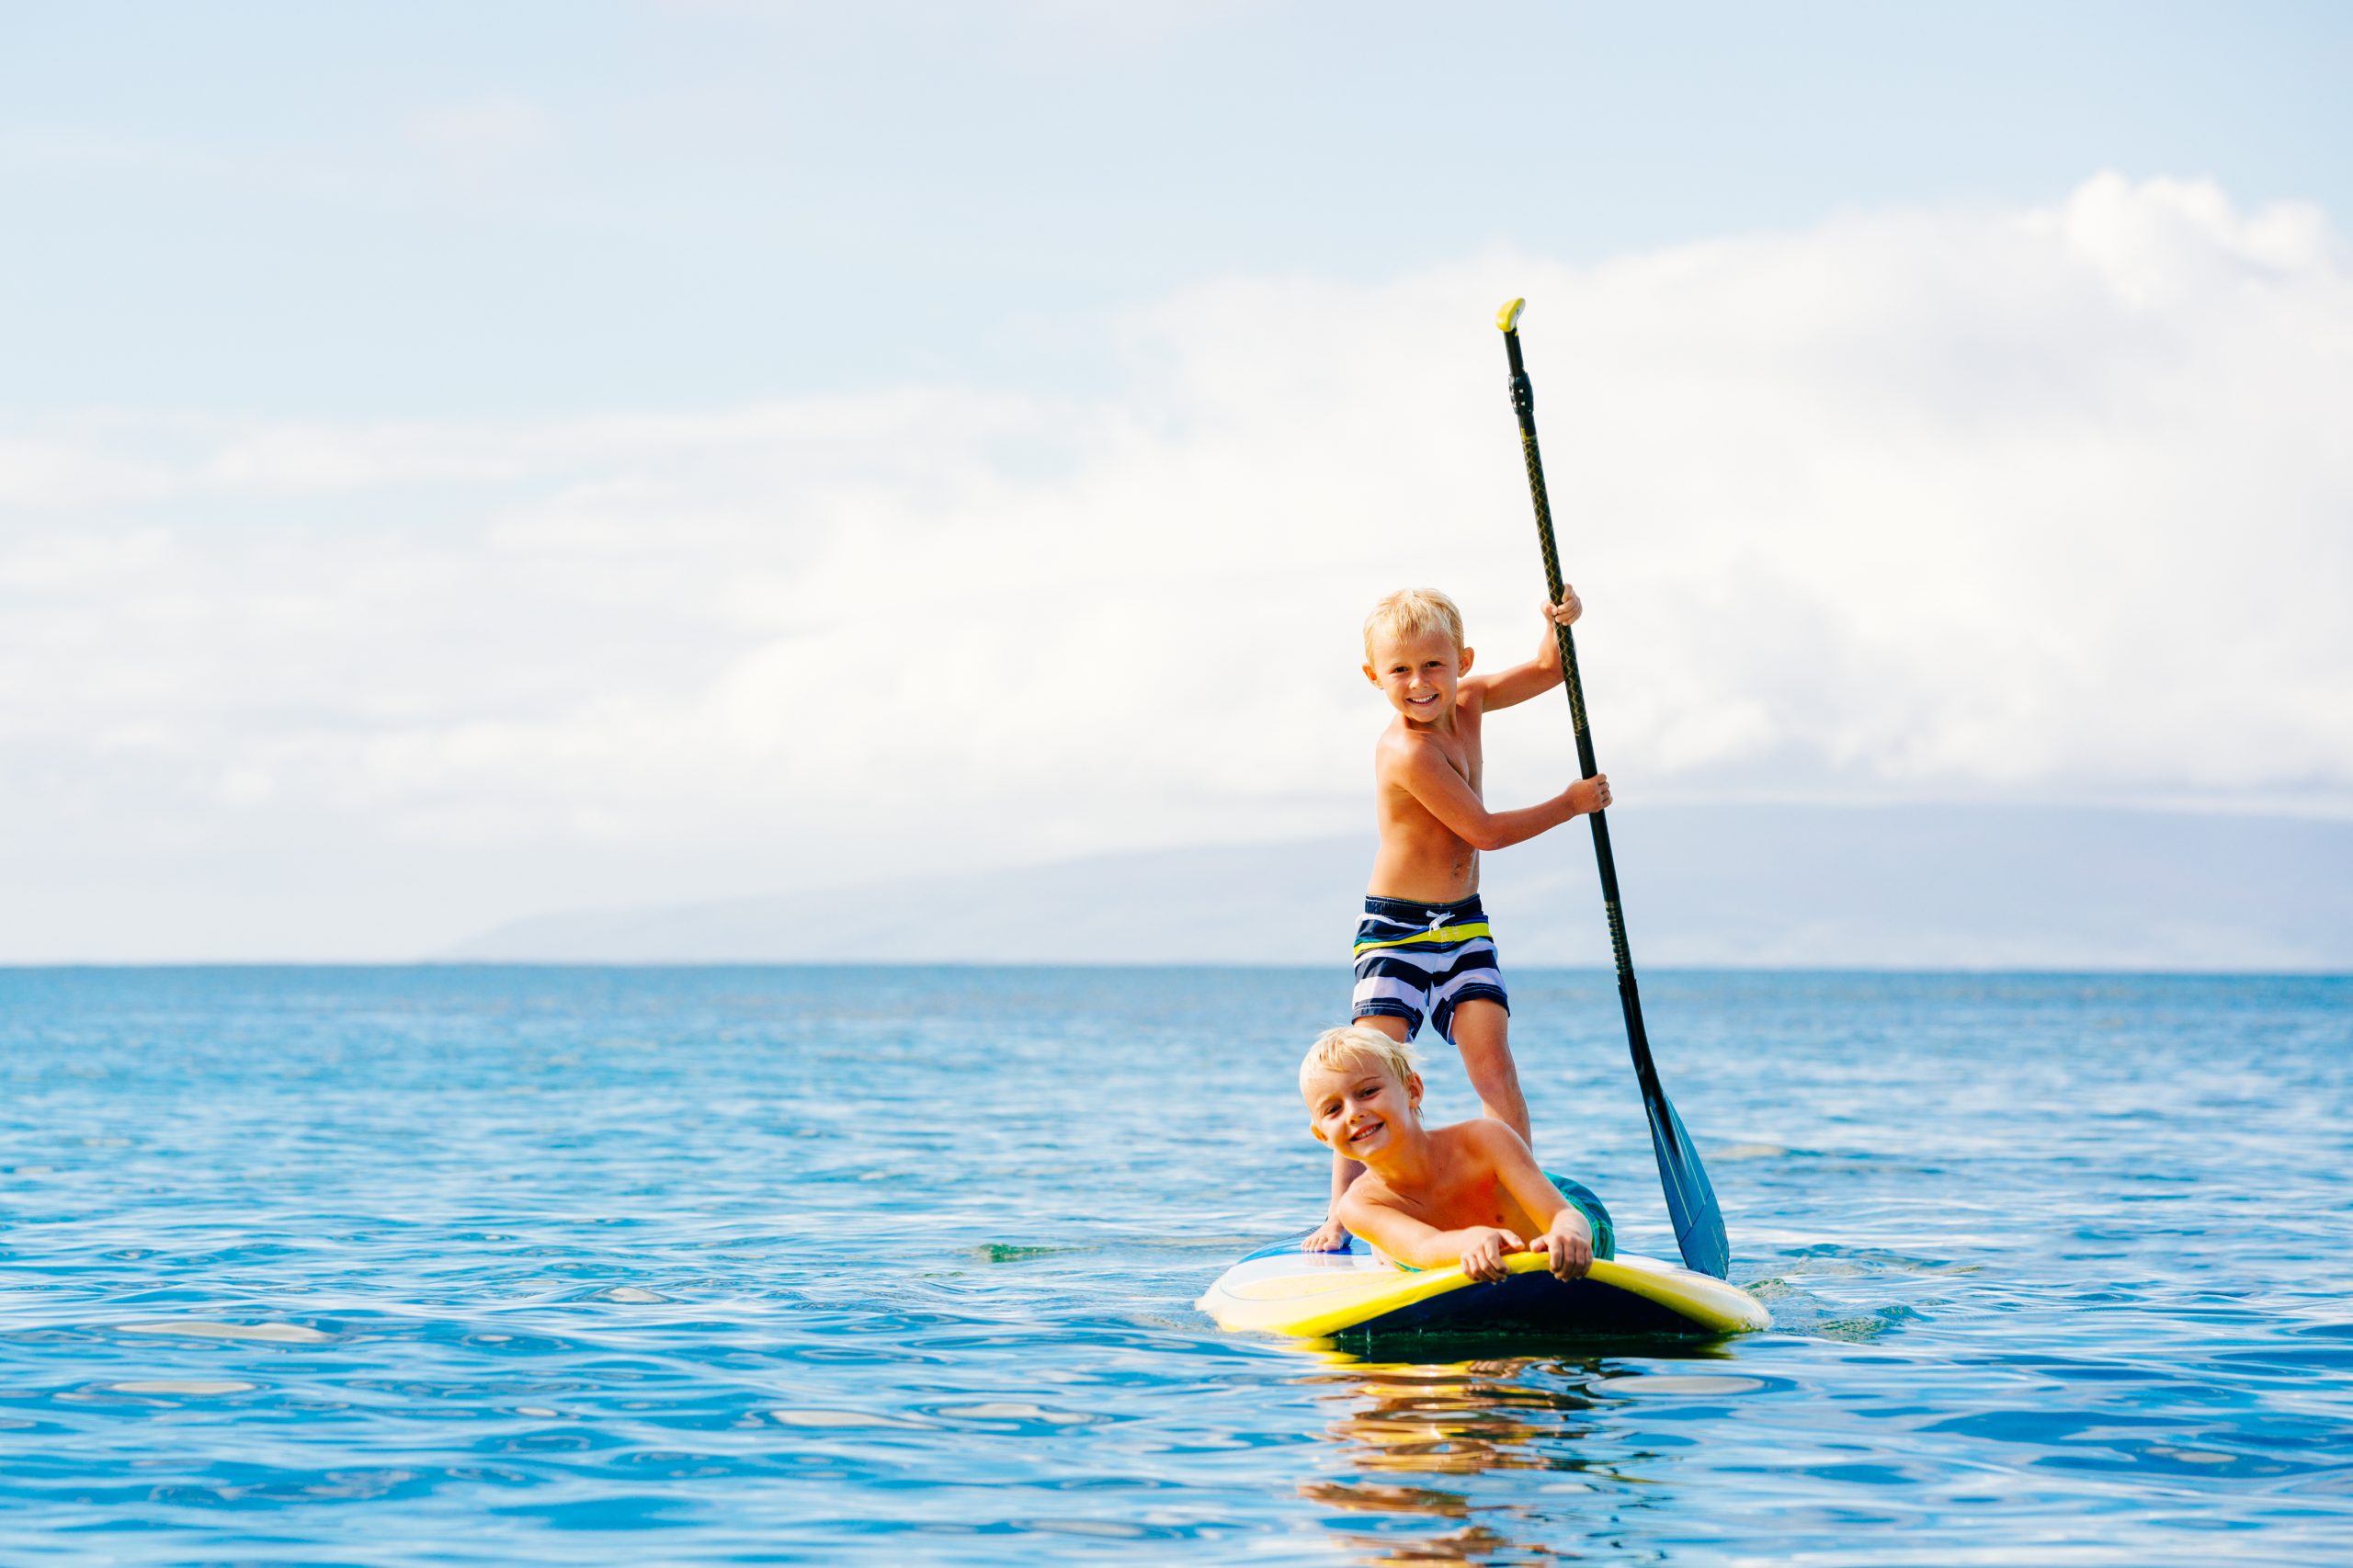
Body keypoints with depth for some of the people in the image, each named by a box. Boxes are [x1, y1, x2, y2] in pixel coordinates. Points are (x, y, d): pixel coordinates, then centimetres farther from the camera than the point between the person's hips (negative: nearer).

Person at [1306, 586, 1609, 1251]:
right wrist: (1570, 804, -6)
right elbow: (1485, 831, -19)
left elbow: (1549, 669, 11)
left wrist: (1561, 623, -12)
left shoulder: (1466, 701, 1)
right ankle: (1339, 1214, -9)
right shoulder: (1408, 753, -23)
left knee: (1491, 1058, -8)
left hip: (1462, 925, 6)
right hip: (1393, 931, -6)